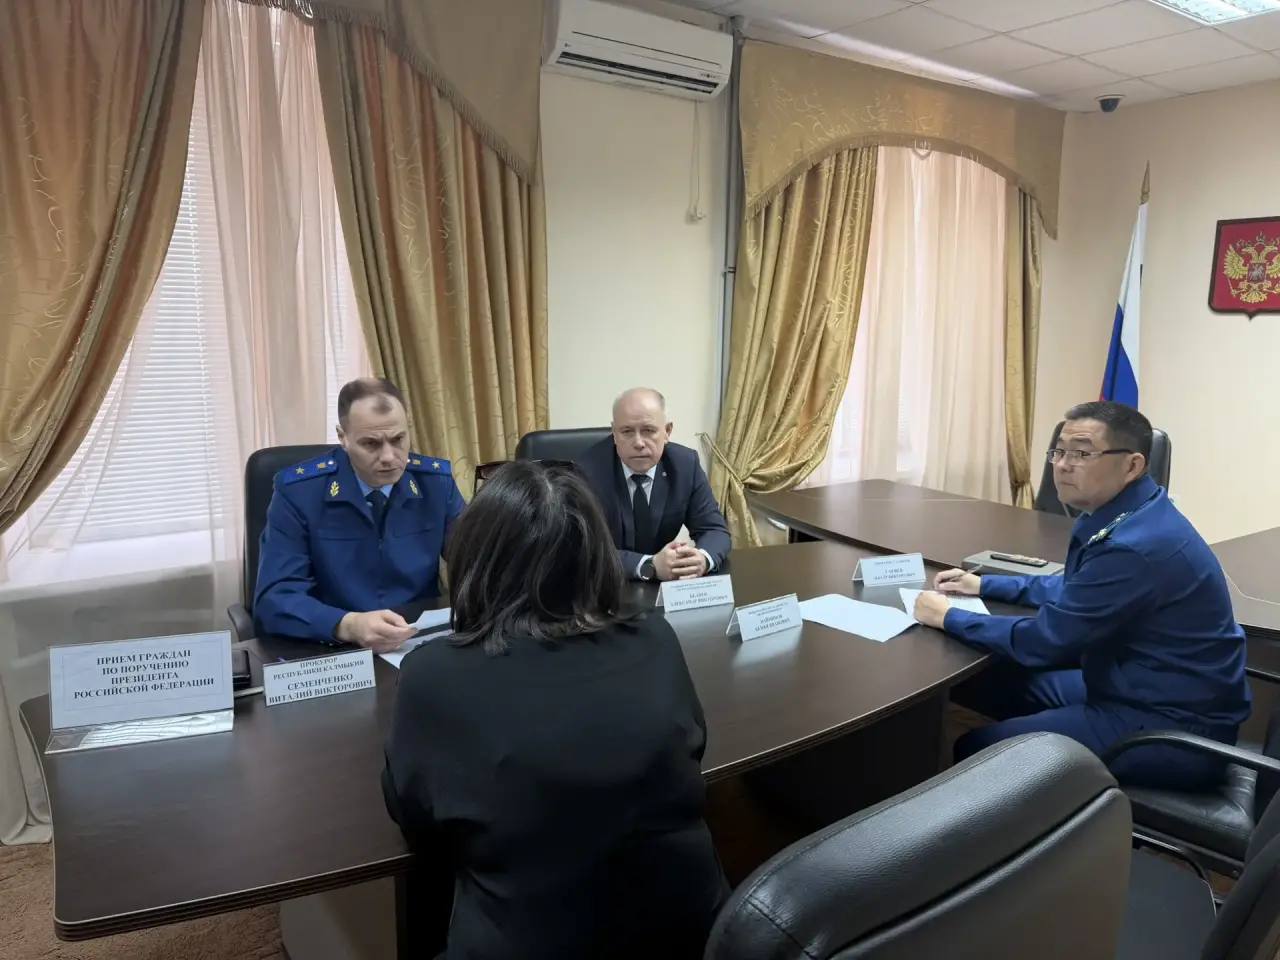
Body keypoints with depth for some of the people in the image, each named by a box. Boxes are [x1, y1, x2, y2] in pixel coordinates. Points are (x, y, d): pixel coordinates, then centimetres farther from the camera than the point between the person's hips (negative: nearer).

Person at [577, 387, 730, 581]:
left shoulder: (686, 463, -6)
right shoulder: (588, 472, -17)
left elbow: (715, 530, -3)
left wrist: (702, 559, -26)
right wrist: (651, 566, -34)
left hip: (662, 587, 2)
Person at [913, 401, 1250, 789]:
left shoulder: (1134, 545, -29)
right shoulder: (1127, 514, 3)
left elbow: (1042, 641, -22)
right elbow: (1073, 590, 19)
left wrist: (949, 617, -9)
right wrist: (984, 585, 15)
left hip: (1176, 727, -10)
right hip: (1142, 688, 10)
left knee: (976, 749, -10)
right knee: (992, 683, 12)